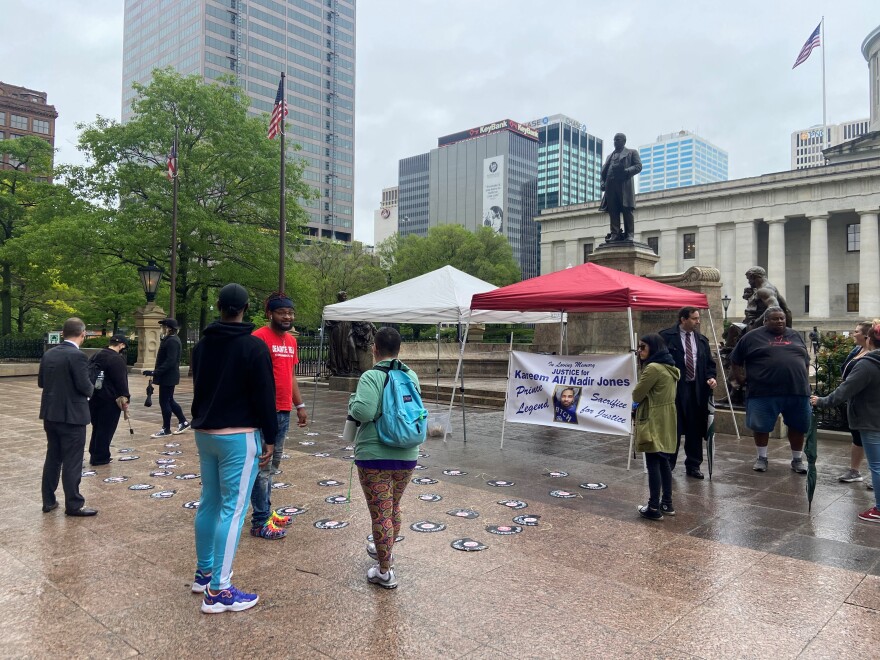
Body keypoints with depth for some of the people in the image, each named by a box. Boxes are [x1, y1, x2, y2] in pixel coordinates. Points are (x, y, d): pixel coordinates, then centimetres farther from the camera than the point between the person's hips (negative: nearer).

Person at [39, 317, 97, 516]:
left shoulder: (48, 354, 5)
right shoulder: (77, 355, -19)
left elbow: (41, 382, 12)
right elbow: (85, 386, -21)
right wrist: (91, 388, 1)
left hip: (50, 414, 7)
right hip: (72, 416, -7)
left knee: (52, 457, 17)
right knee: (72, 462, 0)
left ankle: (48, 501, 24)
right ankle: (73, 505, 7)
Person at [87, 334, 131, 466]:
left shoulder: (97, 355, 12)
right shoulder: (117, 359, -17)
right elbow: (121, 381, -17)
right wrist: (125, 399, -11)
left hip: (94, 397, 9)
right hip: (110, 399, -9)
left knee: (97, 427, 18)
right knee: (106, 429, 0)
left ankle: (94, 454, 25)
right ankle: (100, 457, 6)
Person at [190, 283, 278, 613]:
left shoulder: (202, 345, 9)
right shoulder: (254, 346, -13)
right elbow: (264, 396, -14)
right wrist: (270, 438, -6)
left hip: (204, 433, 8)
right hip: (239, 436, -7)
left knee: (209, 502, 18)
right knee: (233, 509, -4)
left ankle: (203, 572, 30)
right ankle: (218, 591, -2)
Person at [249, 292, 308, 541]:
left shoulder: (291, 340, 13)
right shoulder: (259, 338, -12)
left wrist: (300, 405, 18)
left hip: (284, 412, 8)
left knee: (272, 464, 17)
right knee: (262, 466, -1)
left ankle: (266, 510, 29)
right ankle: (260, 522, 7)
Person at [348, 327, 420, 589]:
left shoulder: (371, 377, -15)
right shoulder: (412, 376, 4)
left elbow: (364, 412, -25)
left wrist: (353, 400, -6)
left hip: (374, 456, -6)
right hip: (406, 456, 6)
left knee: (380, 513, 4)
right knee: (394, 508, 24)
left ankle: (385, 572, 13)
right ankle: (385, 550, 45)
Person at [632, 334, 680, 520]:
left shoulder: (653, 368, -19)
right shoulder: (669, 367, 12)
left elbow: (636, 395, -12)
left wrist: (642, 397, 7)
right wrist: (646, 397, 7)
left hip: (655, 421, -10)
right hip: (666, 419, 10)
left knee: (653, 464, -3)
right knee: (664, 462, 15)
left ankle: (654, 508, 2)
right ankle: (667, 504, 23)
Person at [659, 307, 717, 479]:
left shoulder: (702, 340, 14)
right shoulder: (667, 336, -4)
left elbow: (709, 362, 17)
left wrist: (711, 377, -2)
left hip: (697, 390, 5)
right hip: (674, 389, -5)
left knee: (695, 429, 10)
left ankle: (693, 465, 22)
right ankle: (667, 465, 14)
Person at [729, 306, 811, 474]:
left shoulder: (795, 336, 14)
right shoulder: (752, 337, 2)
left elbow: (806, 360, 22)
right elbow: (735, 359, 9)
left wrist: (805, 382, 18)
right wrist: (738, 377, 7)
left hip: (797, 390, 3)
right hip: (764, 391, -3)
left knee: (798, 426, 10)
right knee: (761, 426, 3)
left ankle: (797, 460, 25)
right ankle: (762, 458, 20)